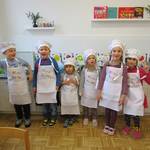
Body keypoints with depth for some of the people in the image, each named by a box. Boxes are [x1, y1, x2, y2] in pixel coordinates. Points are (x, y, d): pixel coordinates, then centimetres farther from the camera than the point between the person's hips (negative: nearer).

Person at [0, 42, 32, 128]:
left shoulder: (20, 60, -11)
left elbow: (28, 66, 6)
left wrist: (30, 74, 5)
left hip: (23, 85, -1)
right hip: (13, 86, 1)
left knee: (25, 102, 9)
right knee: (16, 103, 16)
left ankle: (27, 118, 29)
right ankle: (19, 118, 36)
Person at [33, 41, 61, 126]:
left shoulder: (52, 61, -10)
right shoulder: (37, 62, -4)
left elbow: (58, 73, -5)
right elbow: (35, 75, 5)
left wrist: (57, 84, -9)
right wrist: (34, 86, 6)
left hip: (51, 86, -2)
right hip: (41, 87, 2)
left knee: (52, 103, 9)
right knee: (44, 103, 15)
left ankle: (53, 118, 26)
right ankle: (46, 117, 32)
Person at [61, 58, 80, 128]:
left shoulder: (76, 75, -4)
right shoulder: (63, 75, -4)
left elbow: (79, 84, -2)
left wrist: (74, 81, -20)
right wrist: (64, 82, -17)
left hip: (73, 93, 0)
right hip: (65, 93, 0)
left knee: (74, 105, 7)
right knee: (65, 105, 3)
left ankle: (73, 117, 27)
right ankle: (66, 119, 18)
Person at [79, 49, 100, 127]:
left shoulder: (97, 70, -7)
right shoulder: (84, 70, -7)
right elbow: (82, 81, -2)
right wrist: (80, 91, -2)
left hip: (94, 91, 0)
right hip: (86, 91, 1)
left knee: (94, 105, 10)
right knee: (85, 105, 13)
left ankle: (94, 119, 28)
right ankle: (86, 118, 32)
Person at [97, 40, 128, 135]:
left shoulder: (123, 67, -8)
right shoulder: (106, 65, -3)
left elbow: (125, 82, -7)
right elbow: (102, 79, 0)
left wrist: (123, 95, -9)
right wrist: (99, 91, -1)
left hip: (116, 92, -1)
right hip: (106, 90, 2)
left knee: (114, 110, 9)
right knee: (107, 109, 15)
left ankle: (112, 127, 30)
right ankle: (107, 125, 35)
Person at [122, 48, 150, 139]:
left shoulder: (140, 70, -11)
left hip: (137, 96, -3)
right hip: (127, 95, 3)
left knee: (136, 112, 2)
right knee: (127, 111, 13)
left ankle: (137, 129, 21)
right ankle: (127, 127, 33)